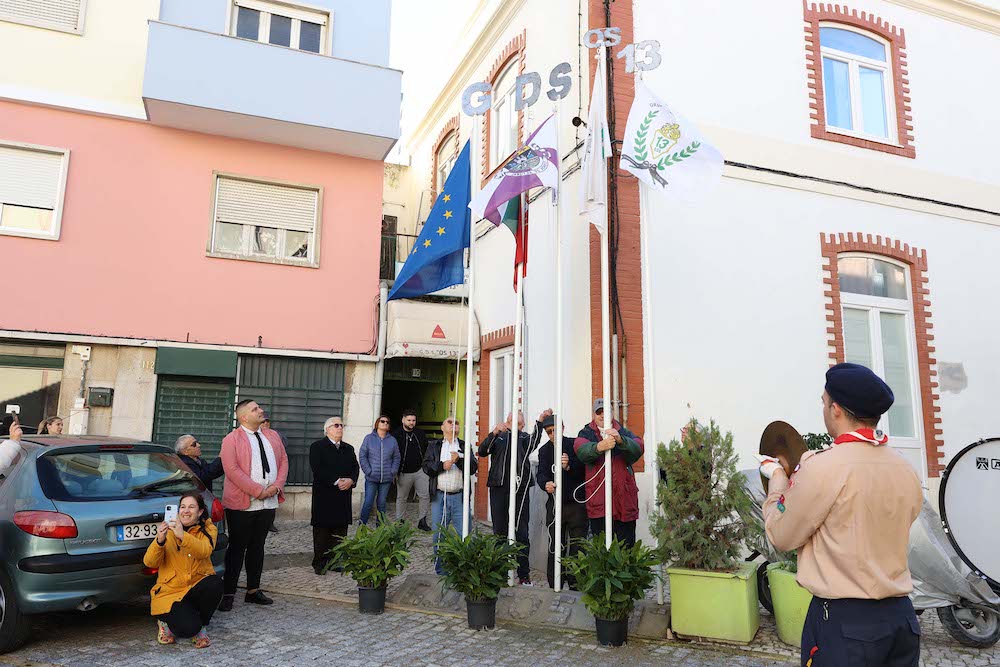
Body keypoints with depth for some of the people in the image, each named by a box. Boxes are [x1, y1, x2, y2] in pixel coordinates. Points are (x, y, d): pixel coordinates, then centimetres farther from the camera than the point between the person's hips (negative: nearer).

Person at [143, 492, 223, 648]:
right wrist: (159, 541, -33)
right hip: (171, 590, -2)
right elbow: (149, 562, -12)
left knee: (215, 584, -33)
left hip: (197, 586, 2)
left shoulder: (208, 529, -2)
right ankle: (166, 620, 10)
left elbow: (205, 551, -25)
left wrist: (183, 536, -42)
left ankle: (201, 625, -4)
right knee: (188, 628, -27)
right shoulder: (168, 530, -2)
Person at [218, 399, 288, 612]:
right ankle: (228, 594, 9)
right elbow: (232, 470, -16)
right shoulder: (232, 440, -7)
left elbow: (283, 460, 12)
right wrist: (258, 491, -19)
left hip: (268, 504, 6)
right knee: (237, 549, 1)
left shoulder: (273, 436, 13)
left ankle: (253, 590, 23)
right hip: (242, 504, -6)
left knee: (257, 547, 14)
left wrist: (277, 485, -6)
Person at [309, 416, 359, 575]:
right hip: (324, 496, -5)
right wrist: (336, 481, -19)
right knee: (322, 530, 1)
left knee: (340, 530, 7)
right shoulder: (317, 447, -2)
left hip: (343, 496, 5)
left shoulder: (348, 448, 17)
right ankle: (320, 563, 9)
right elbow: (317, 470, -13)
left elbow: (355, 468, 10)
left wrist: (351, 480, -11)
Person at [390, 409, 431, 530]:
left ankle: (422, 521, 10)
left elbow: (426, 451, 17)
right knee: (401, 498, 8)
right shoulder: (396, 435, -6)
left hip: (420, 471, 3)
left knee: (425, 496, -1)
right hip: (404, 473, -3)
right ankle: (398, 521, 21)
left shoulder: (420, 434, 7)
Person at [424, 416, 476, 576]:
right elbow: (426, 466, 2)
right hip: (440, 497, 1)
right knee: (438, 535, 5)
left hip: (460, 497, 0)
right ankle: (441, 571, 16)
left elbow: (473, 467, -1)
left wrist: (459, 460, -16)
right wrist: (442, 466, -13)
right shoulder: (434, 445, 13)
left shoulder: (464, 446, 11)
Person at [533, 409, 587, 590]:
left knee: (577, 547, -1)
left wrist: (569, 467, -30)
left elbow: (583, 470, -10)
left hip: (577, 503, -2)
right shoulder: (544, 450, 8)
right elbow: (541, 473, -5)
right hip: (555, 504, 2)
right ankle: (554, 586, 11)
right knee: (555, 548, 5)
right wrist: (545, 484, -27)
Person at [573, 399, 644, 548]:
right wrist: (598, 447, -38)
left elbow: (638, 449, -9)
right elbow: (581, 450, -16)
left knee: (627, 545, 5)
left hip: (625, 499, 2)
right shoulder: (586, 433, 8)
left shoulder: (624, 433, 12)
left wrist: (620, 440, -30)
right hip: (598, 500, -1)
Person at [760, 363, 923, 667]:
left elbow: (781, 537, -8)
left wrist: (778, 478, 6)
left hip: (843, 622, -6)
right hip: (902, 616, 6)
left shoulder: (823, 468, -19)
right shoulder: (907, 470, 1)